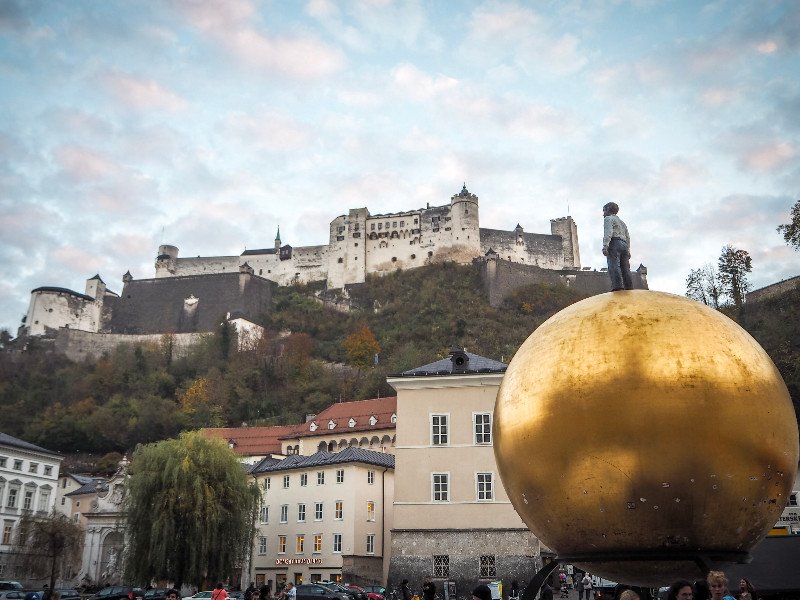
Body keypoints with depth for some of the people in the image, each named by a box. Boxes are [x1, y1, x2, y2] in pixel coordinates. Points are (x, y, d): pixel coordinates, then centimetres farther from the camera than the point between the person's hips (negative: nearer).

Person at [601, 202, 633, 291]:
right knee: (625, 268, 0)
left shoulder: (608, 219, 9)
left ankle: (617, 285, -36)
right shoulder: (622, 222, 34)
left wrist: (605, 246, -19)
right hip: (624, 244, 8)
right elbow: (627, 238, 27)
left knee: (614, 265, -20)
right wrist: (628, 250, 24)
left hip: (614, 243, -8)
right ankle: (629, 287, -11)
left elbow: (608, 232, -9)